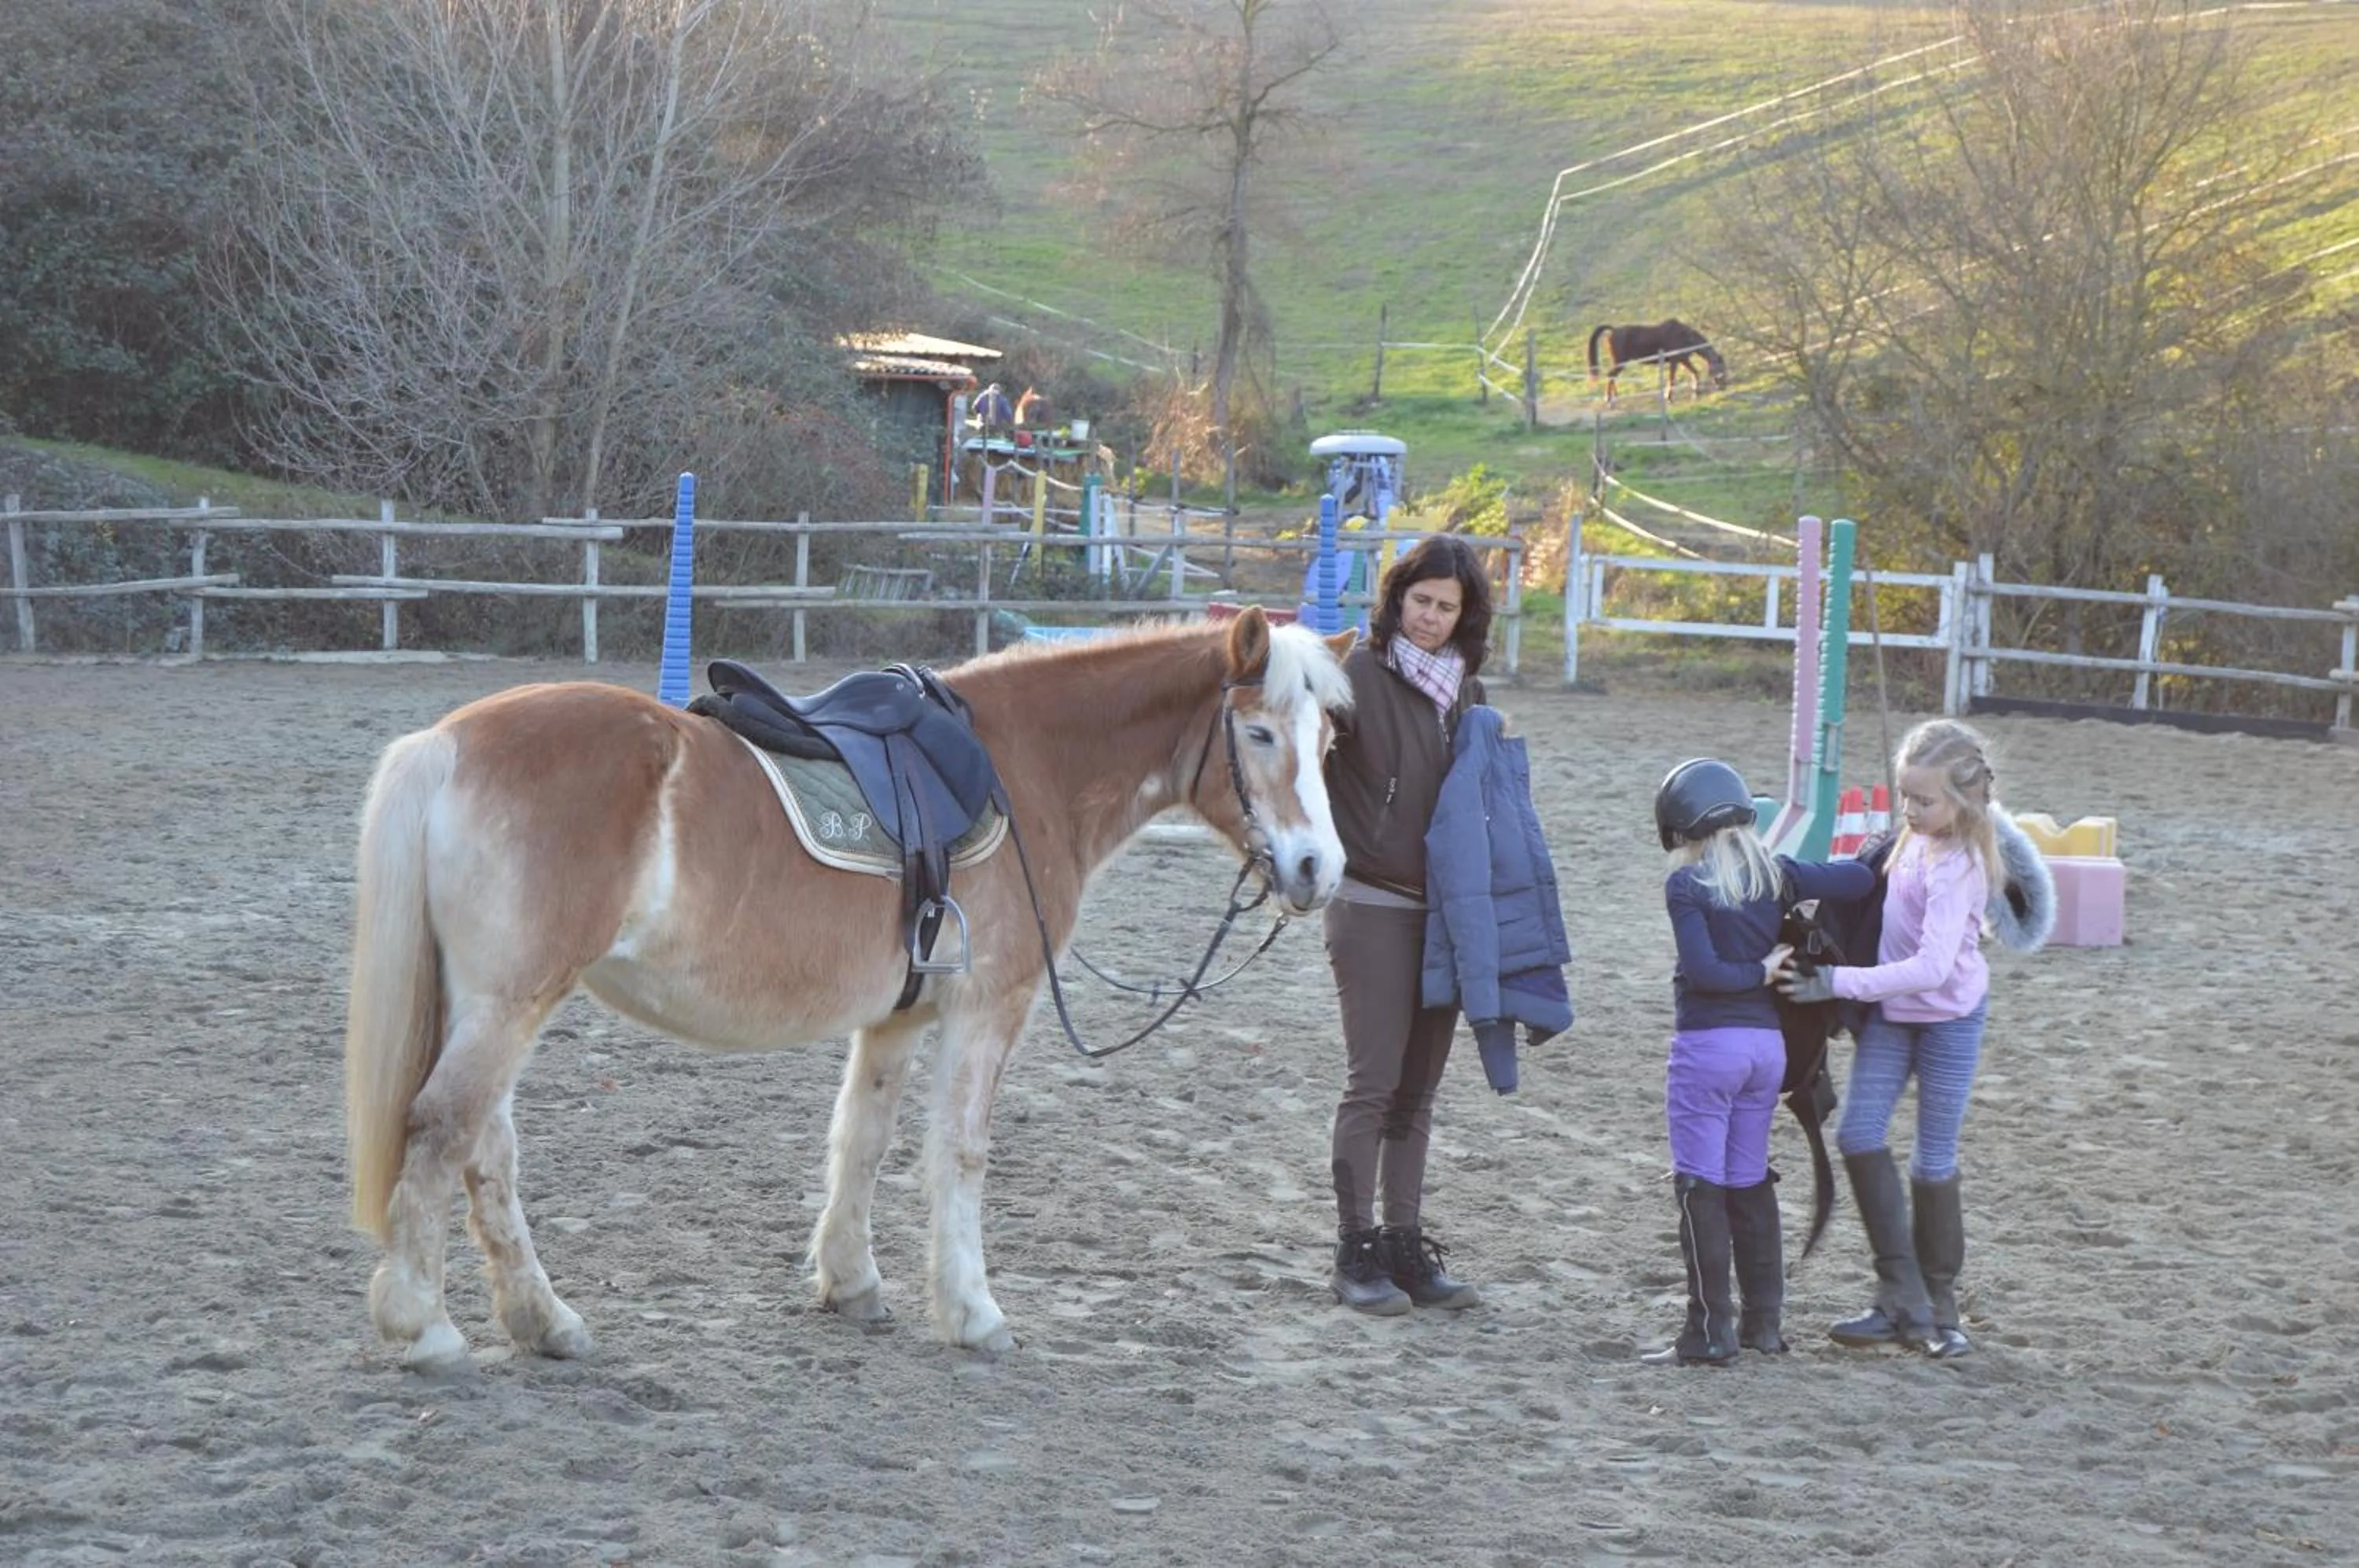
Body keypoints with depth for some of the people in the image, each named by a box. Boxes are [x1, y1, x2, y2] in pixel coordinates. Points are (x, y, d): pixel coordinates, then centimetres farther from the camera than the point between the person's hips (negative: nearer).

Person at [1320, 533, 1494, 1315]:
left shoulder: (1467, 692, 12)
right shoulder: (1365, 674, -8)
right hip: (1374, 907, -6)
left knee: (1418, 1090, 11)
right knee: (1373, 1083, -4)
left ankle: (1407, 1247, 17)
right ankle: (1357, 1252, 4)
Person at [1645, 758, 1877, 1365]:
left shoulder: (1687, 884, -10)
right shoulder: (1775, 874, 4)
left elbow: (1702, 969, -19)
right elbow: (1860, 881, 0)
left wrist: (1761, 971, -5)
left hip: (1706, 1044, -6)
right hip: (1767, 1041, 6)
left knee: (1700, 1188, -1)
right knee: (1751, 1183, 16)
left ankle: (1710, 1332, -3)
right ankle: (1764, 1322, 20)